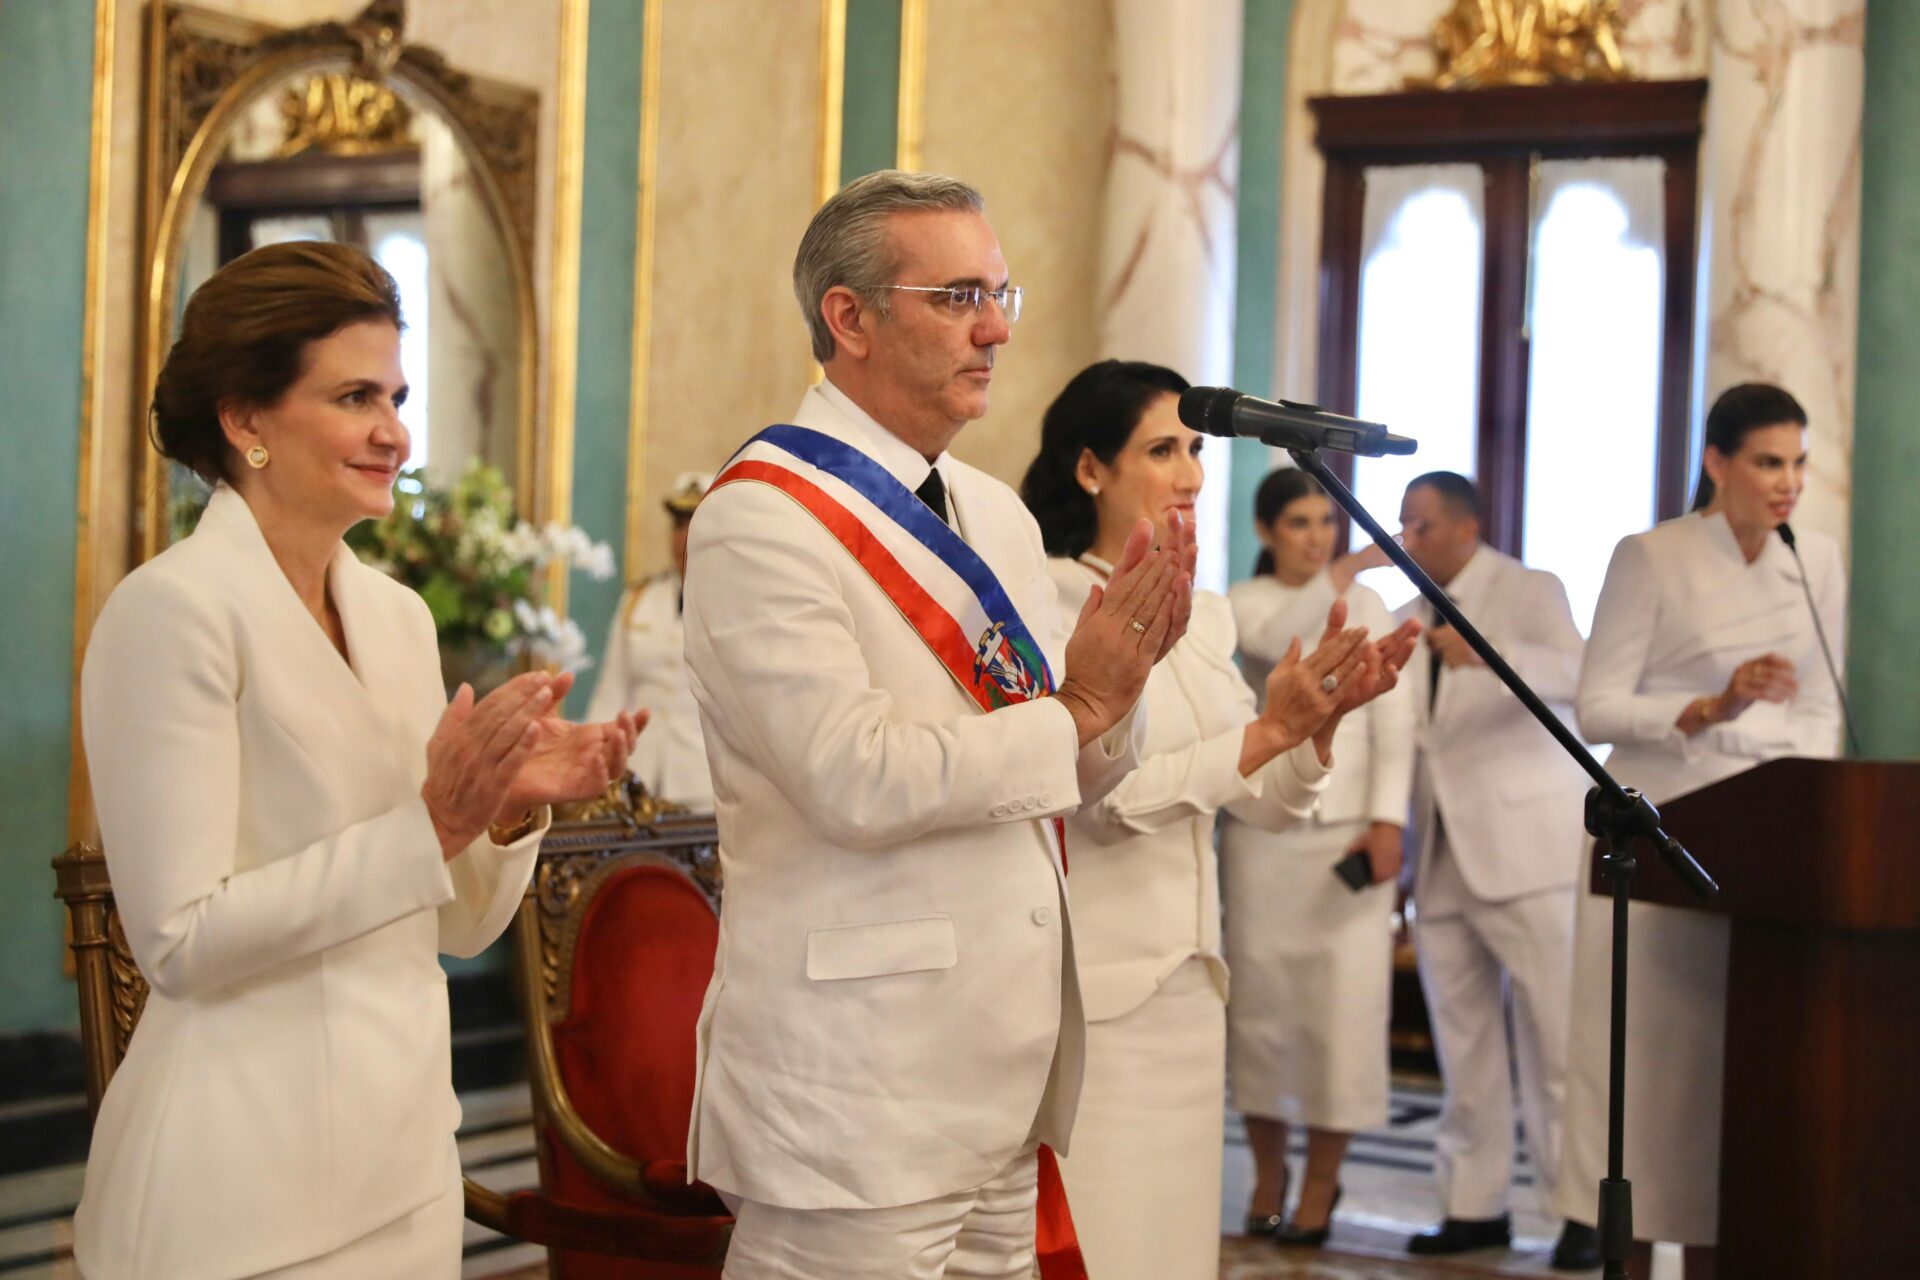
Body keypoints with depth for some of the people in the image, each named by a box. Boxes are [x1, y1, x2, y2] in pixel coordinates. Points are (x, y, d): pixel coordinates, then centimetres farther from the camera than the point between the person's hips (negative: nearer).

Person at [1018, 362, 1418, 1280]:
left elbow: (1268, 802, 10)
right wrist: (1267, 729, -22)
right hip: (1092, 989, -7)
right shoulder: (1049, 603, -10)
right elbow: (1101, 796, -19)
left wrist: (1320, 720, -8)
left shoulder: (1203, 616, 12)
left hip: (1188, 987, 7)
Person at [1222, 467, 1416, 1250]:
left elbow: (1394, 720, 3)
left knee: (1345, 1005, -6)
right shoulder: (1244, 602, 7)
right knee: (1262, 1001, 3)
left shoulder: (1369, 607, 10)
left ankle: (1320, 1187, 3)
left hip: (1350, 831, 0)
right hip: (1265, 830, 0)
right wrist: (1346, 570, -25)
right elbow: (1277, 641, -17)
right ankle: (1267, 1177, 16)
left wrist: (1388, 819, -8)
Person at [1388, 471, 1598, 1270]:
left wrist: (1486, 655, -36)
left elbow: (1577, 672, -19)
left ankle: (1582, 1210, 0)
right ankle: (1475, 1205, 13)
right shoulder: (1413, 617, 18)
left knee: (1556, 1035, -6)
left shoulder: (1530, 591, 0)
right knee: (1465, 1045, 7)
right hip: (1443, 859, 6)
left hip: (1525, 847, -6)